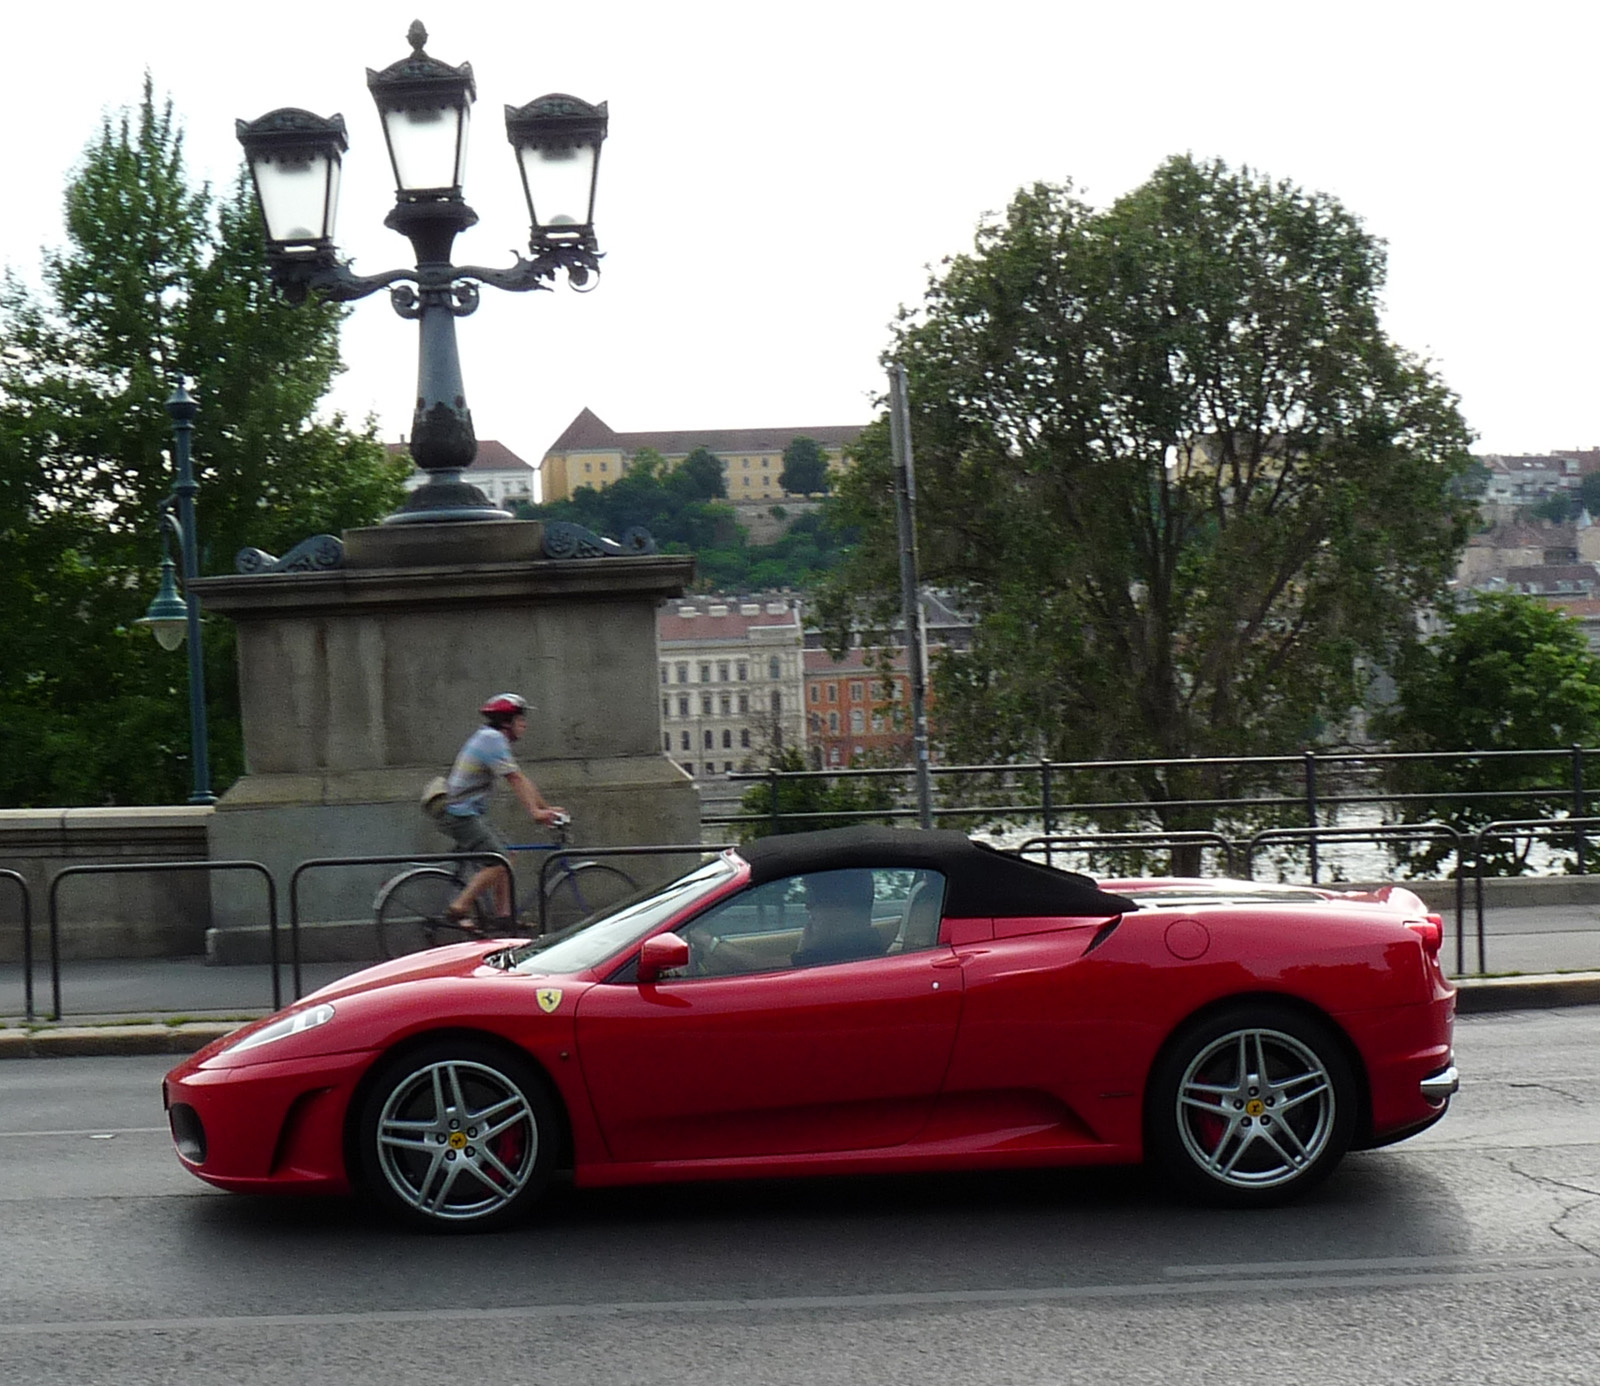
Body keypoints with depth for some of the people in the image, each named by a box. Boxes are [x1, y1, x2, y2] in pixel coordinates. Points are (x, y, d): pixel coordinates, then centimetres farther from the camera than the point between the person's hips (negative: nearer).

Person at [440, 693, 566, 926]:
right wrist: (535, 812, -23)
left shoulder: (492, 738, 17)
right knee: (497, 863, -16)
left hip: (468, 812, 11)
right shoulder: (492, 739, -14)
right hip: (460, 813, -11)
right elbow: (514, 780, -20)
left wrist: (547, 808, 17)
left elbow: (521, 781, 18)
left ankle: (504, 915, 9)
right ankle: (459, 908, -15)